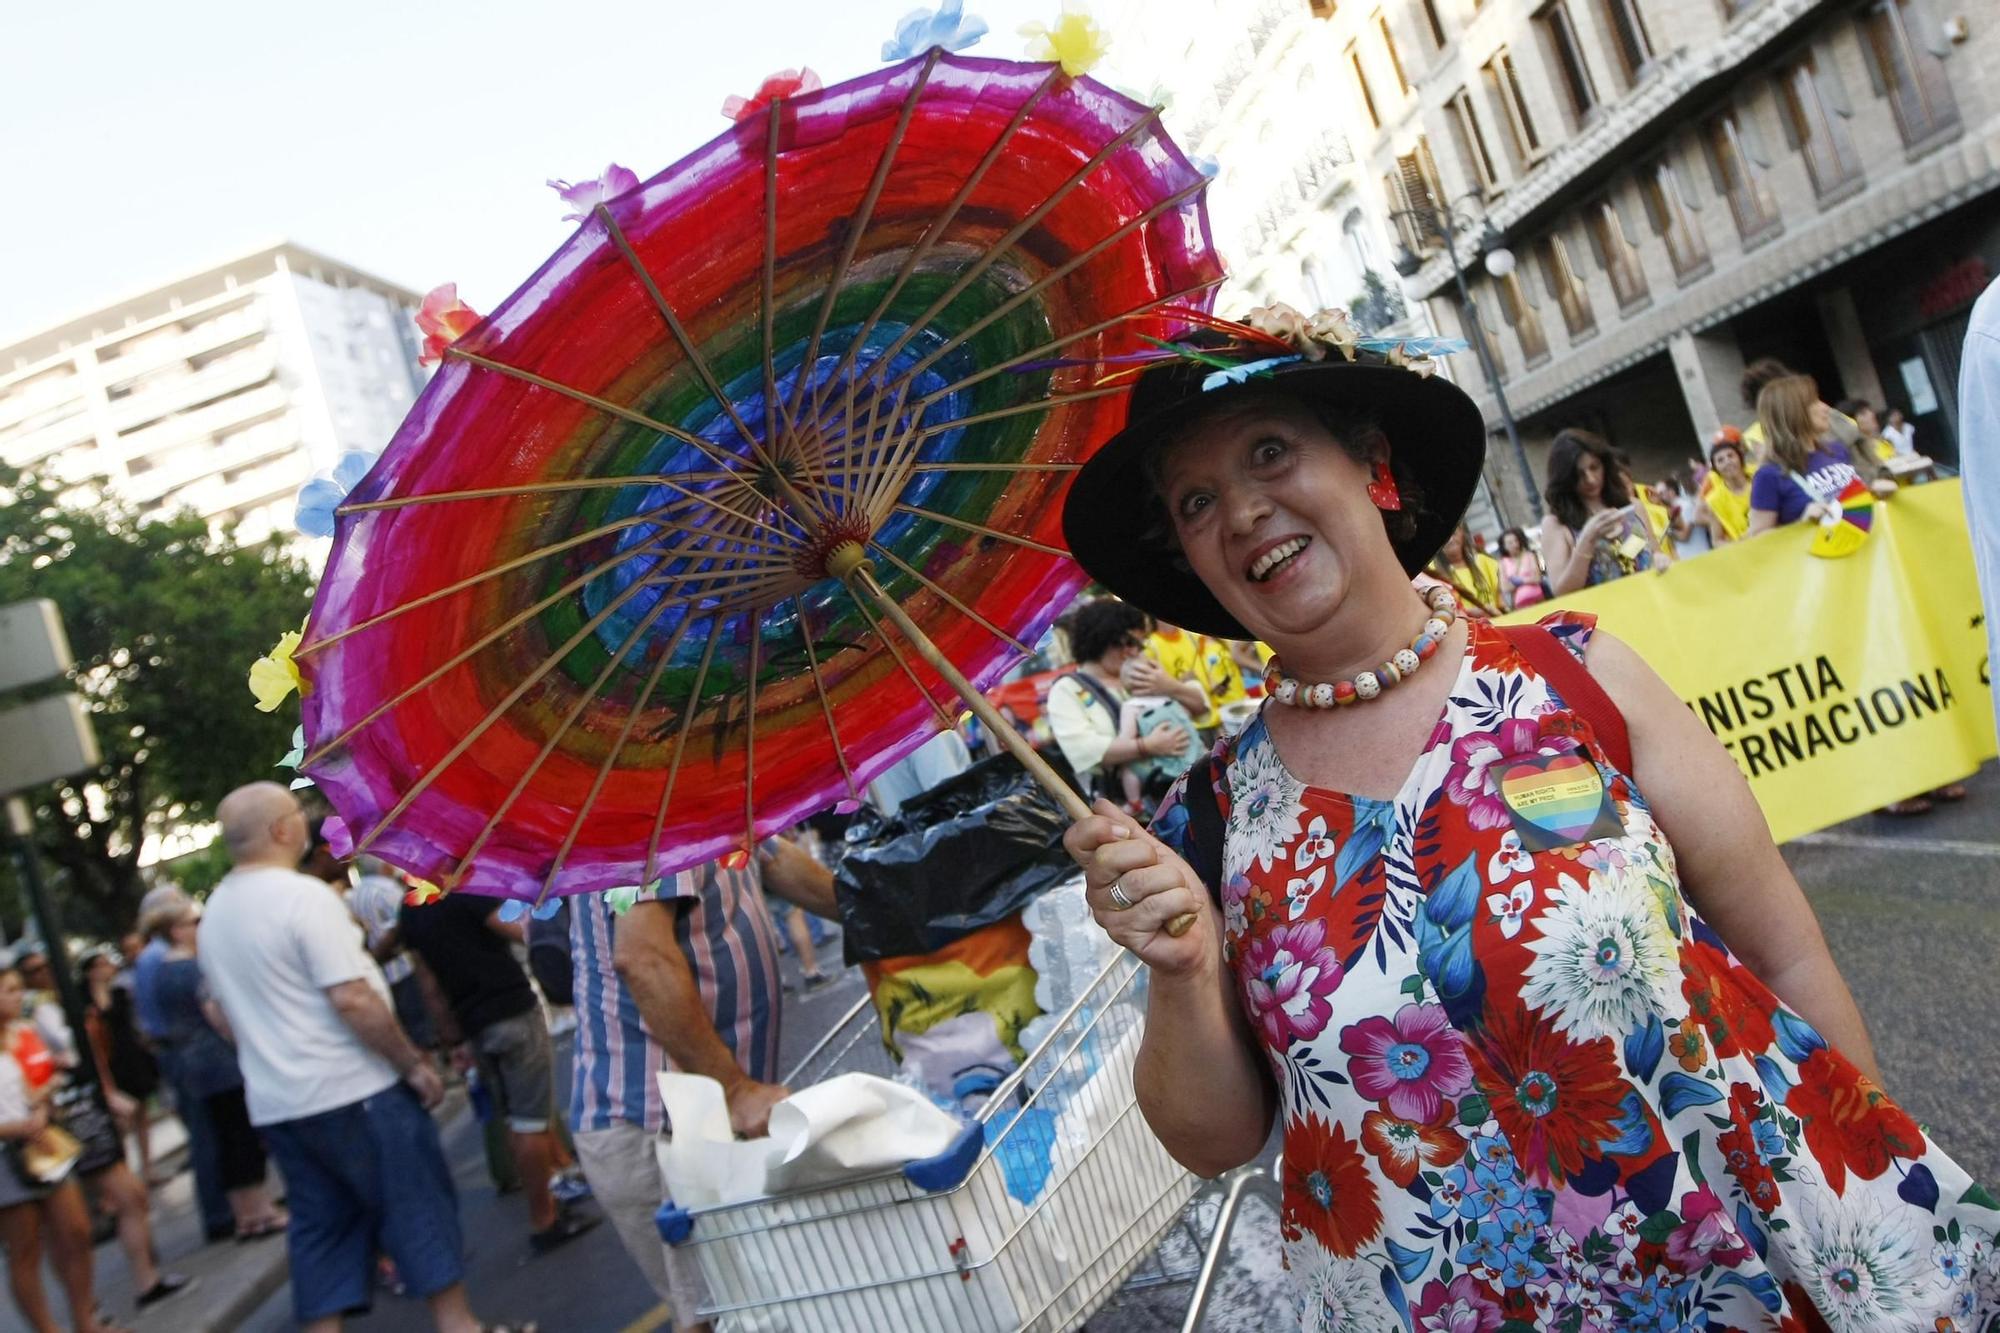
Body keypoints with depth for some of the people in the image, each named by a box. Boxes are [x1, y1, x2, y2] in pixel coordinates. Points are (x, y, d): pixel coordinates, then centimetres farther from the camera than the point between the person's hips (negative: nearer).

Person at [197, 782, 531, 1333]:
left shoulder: (214, 915, 10)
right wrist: (414, 1064, -14)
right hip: (352, 1090, -8)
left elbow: (231, 1013, 18)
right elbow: (353, 1000, -23)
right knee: (418, 1206, 4)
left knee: (320, 1227, 13)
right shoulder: (304, 895, -17)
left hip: (275, 1103, 8)